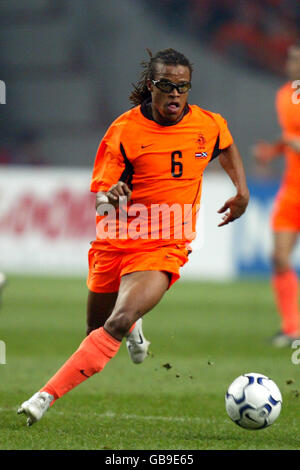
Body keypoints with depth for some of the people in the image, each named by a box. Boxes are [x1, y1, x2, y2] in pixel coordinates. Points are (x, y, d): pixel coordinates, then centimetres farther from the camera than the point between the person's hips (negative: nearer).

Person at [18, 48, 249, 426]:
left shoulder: (209, 125, -1)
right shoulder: (124, 130, -9)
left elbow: (226, 146, 26)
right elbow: (99, 199, -9)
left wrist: (242, 191, 17)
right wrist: (110, 198, -32)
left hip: (163, 247, -1)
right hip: (116, 240, 1)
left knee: (118, 324, -23)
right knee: (97, 329, 16)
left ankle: (46, 396, -25)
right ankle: (133, 331, 54)